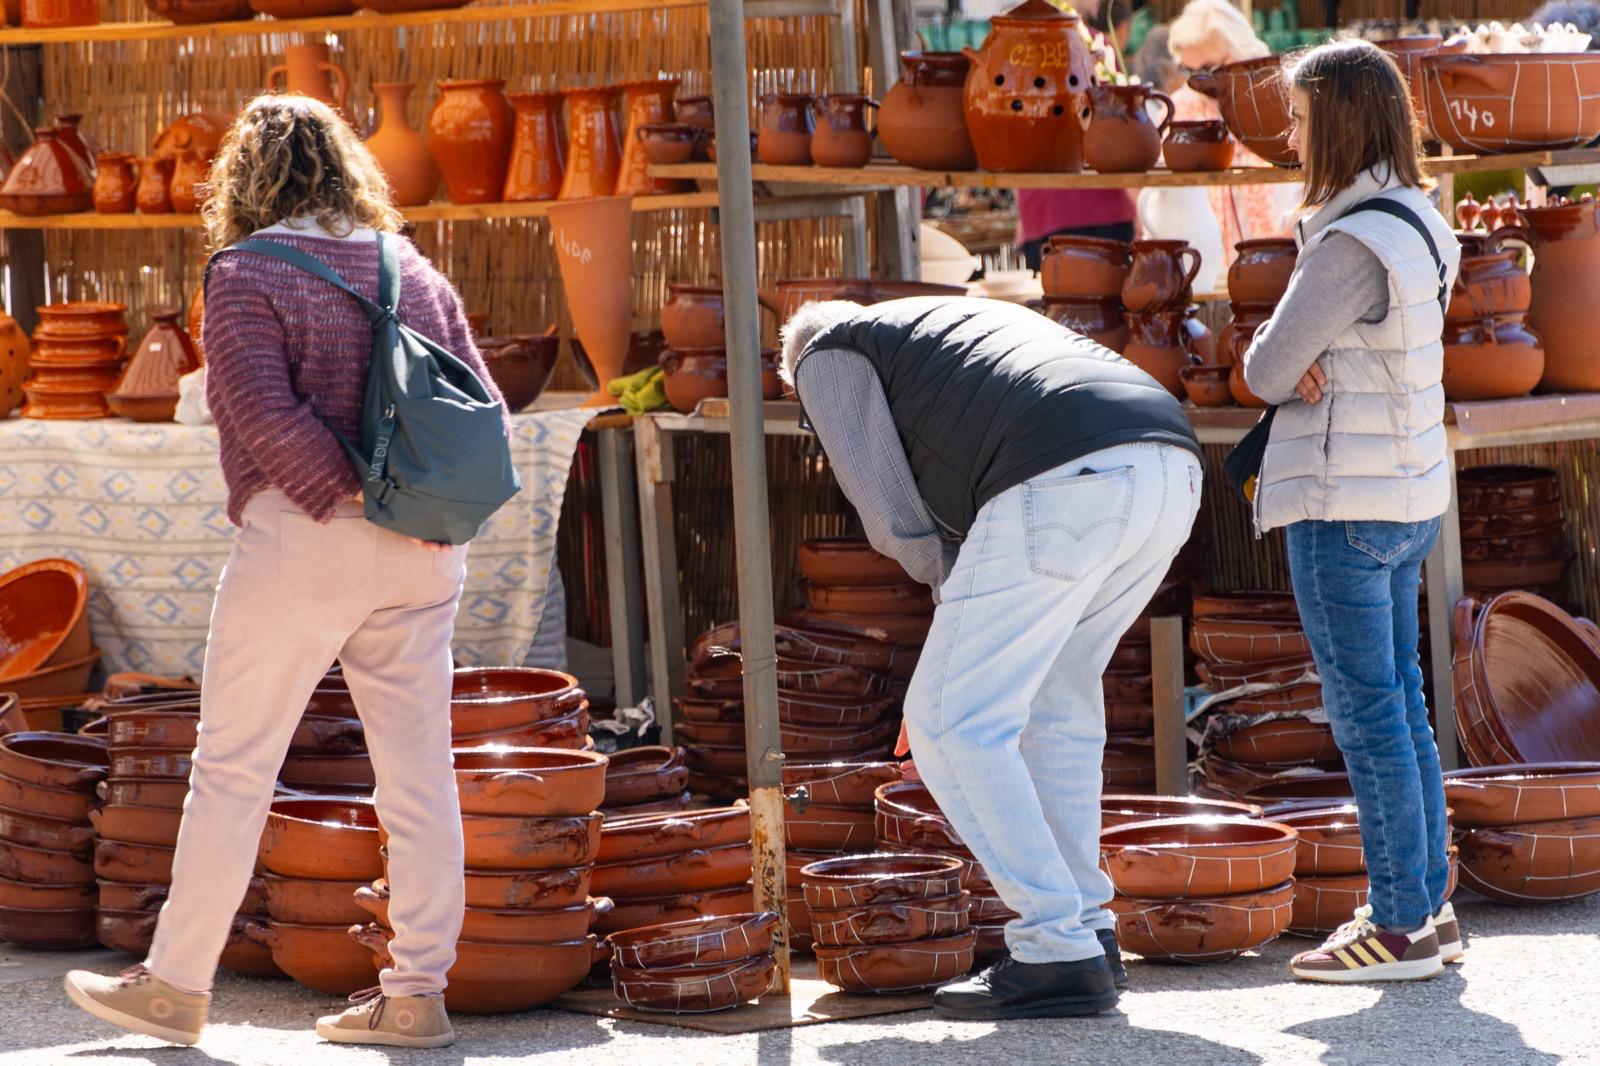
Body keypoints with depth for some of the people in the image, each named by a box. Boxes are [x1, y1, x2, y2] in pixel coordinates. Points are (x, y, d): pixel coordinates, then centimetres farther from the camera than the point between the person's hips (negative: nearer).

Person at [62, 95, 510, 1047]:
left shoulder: (248, 275, -6)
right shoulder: (415, 272, 12)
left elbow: (267, 414, -18)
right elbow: (483, 411, 8)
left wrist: (348, 492, -11)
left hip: (304, 540, -6)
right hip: (421, 556, 6)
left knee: (233, 765, 3)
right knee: (419, 771, 5)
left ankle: (176, 988, 8)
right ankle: (417, 993, 6)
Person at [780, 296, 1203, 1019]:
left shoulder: (830, 356, 20)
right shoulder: (955, 321, 42)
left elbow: (895, 519, 11)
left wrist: (955, 591, 26)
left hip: (1067, 482, -8)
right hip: (1172, 467, 8)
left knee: (953, 722, 2)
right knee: (1056, 701, 23)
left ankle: (1056, 957, -3)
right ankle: (1087, 933, 22)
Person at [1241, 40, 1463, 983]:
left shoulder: (1355, 244, -20)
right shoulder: (1418, 225, 10)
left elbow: (1268, 370, -15)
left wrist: (1289, 368, 6)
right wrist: (1312, 369, -8)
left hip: (1344, 504, -9)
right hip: (1408, 494, 9)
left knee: (1366, 709, -4)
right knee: (1399, 704, 13)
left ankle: (1402, 924, -1)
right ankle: (1428, 909, 18)